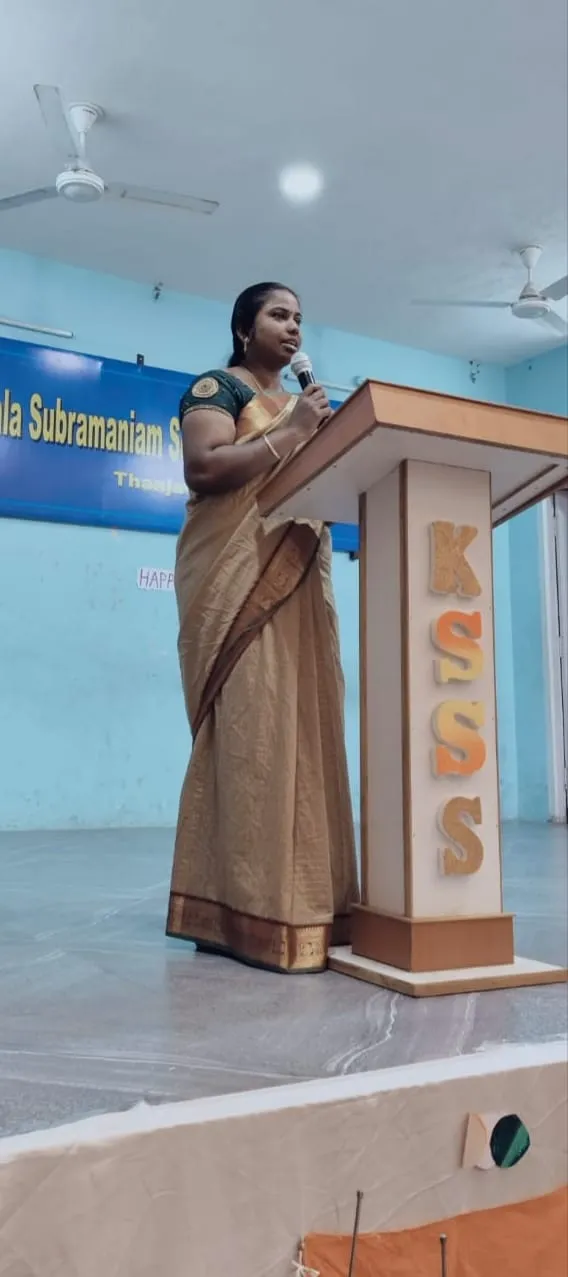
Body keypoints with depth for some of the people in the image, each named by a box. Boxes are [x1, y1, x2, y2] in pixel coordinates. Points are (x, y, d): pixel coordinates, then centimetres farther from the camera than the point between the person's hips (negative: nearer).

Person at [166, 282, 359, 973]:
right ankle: (251, 909, -11)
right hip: (238, 575, -7)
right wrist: (289, 433, -11)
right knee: (249, 725, -14)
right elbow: (202, 469, -12)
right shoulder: (217, 388, 4)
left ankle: (303, 899, 5)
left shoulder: (300, 402, 26)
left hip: (298, 578, 7)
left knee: (302, 724, 1)